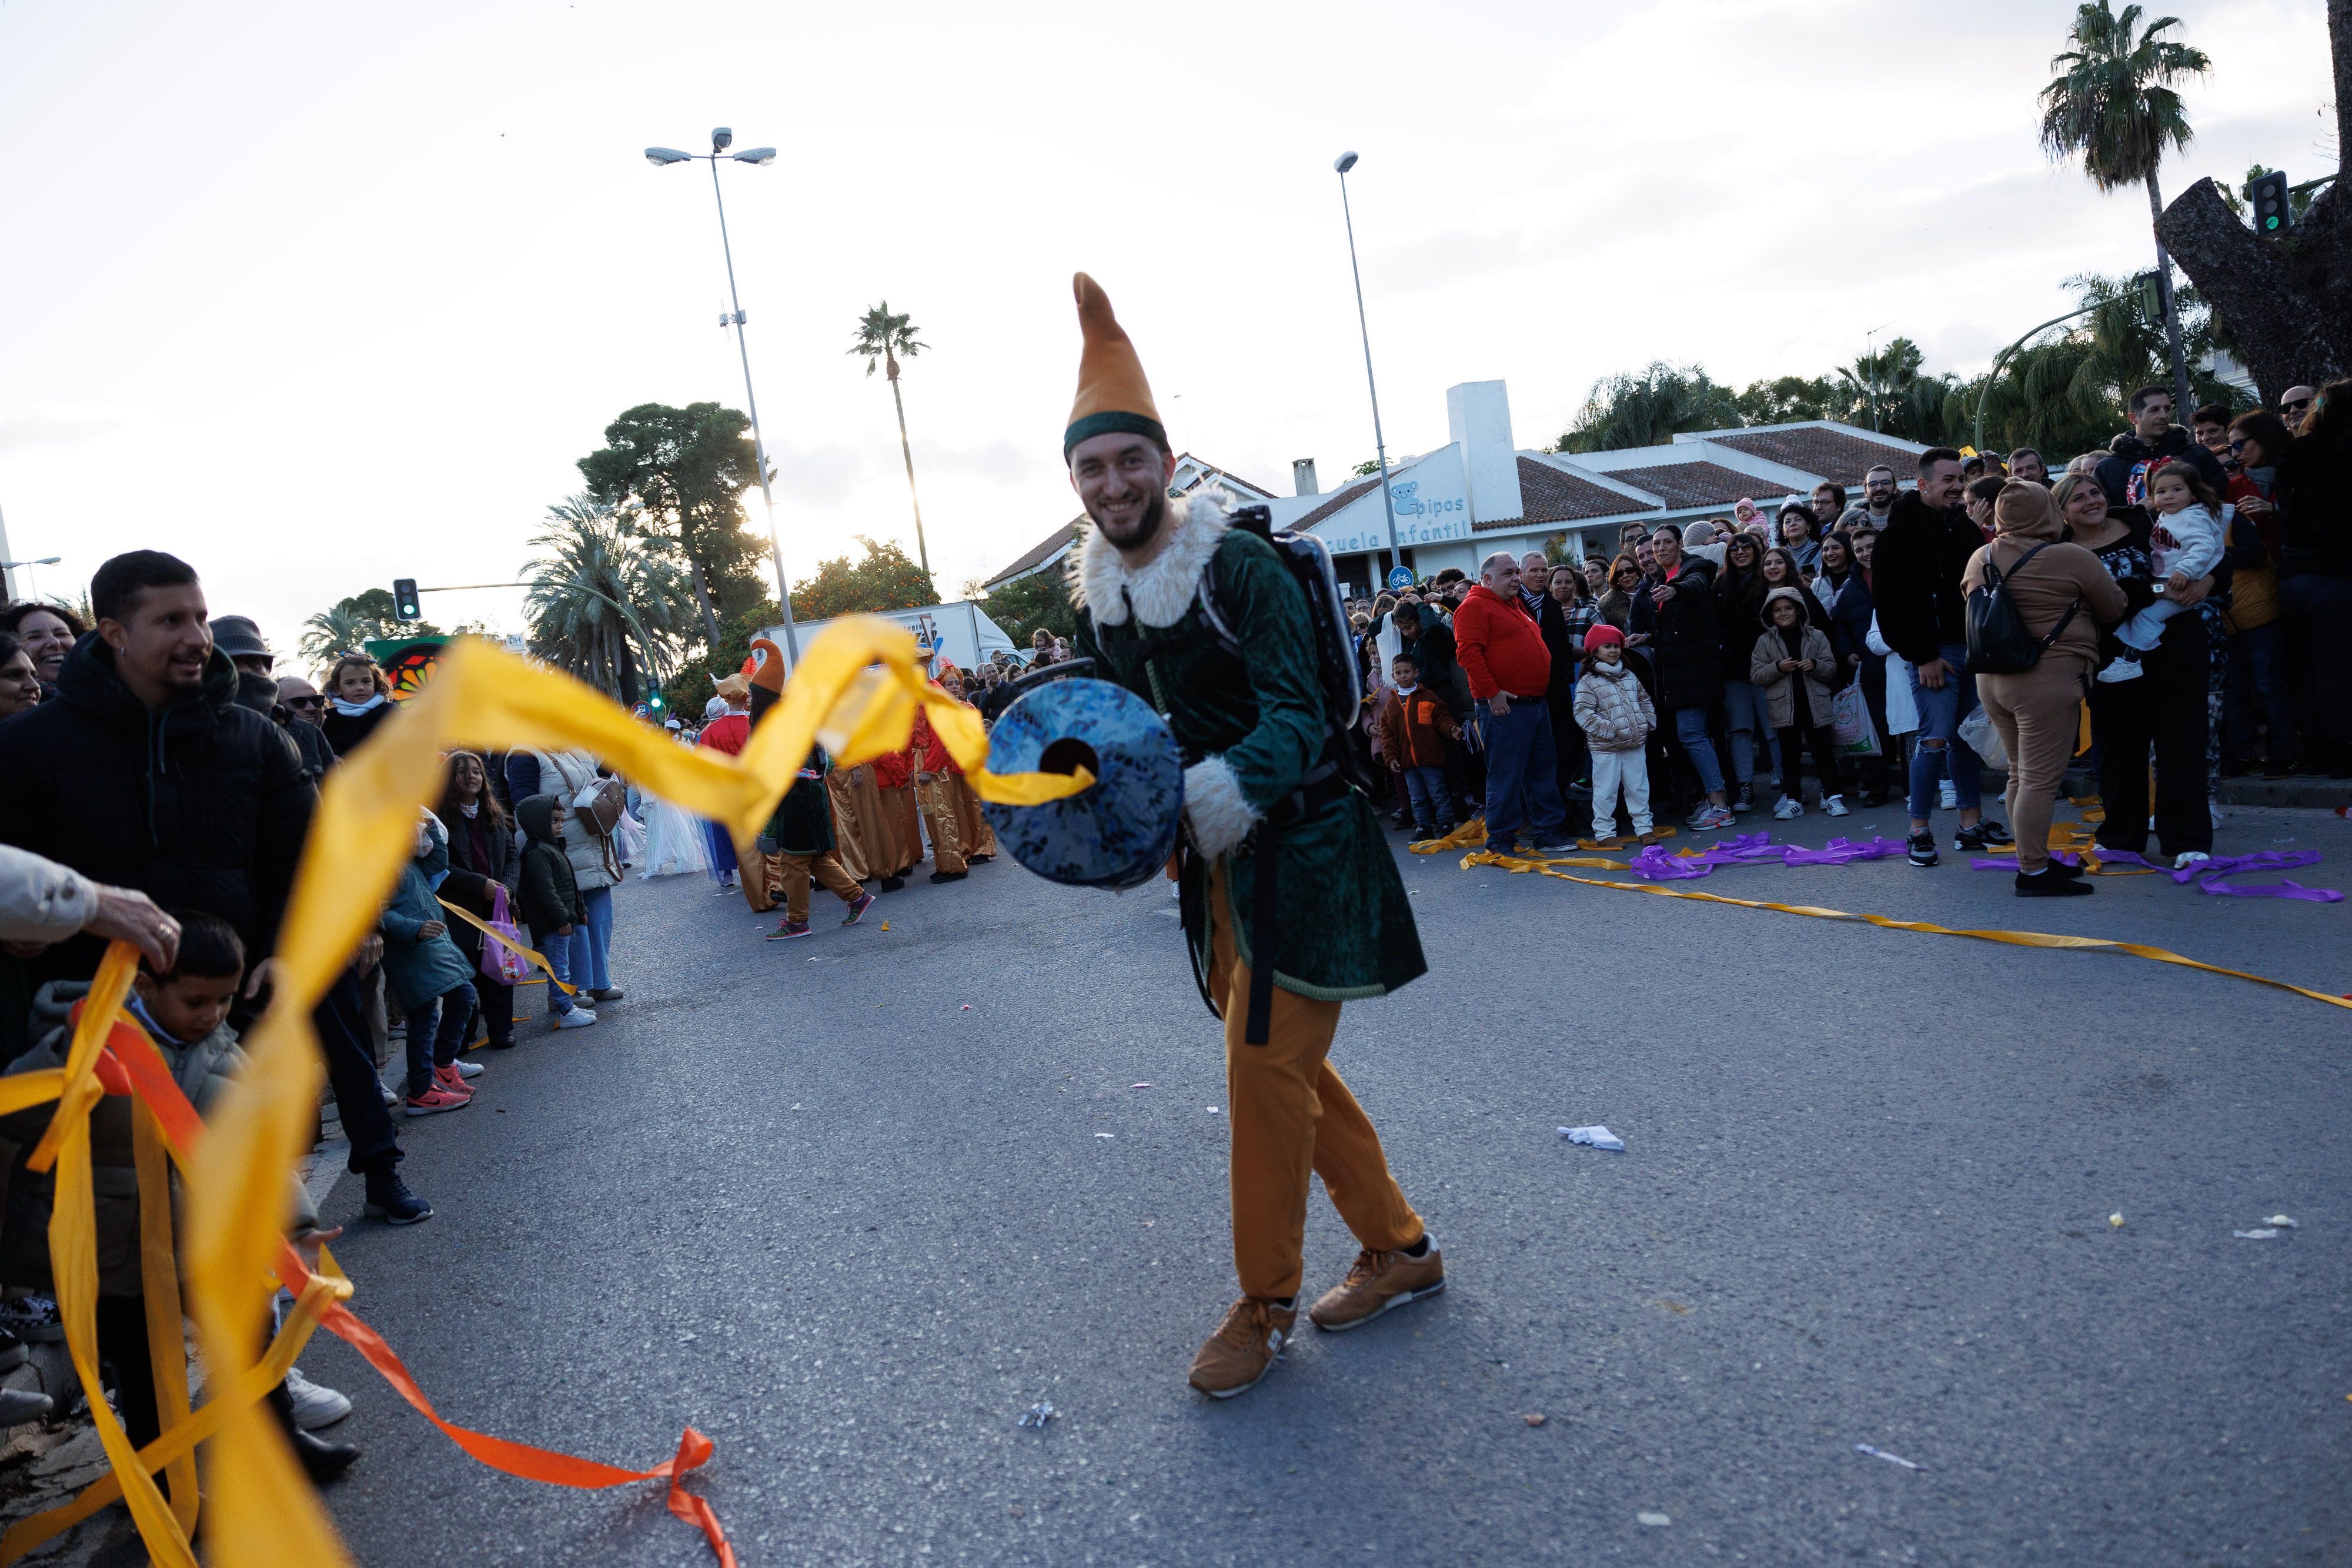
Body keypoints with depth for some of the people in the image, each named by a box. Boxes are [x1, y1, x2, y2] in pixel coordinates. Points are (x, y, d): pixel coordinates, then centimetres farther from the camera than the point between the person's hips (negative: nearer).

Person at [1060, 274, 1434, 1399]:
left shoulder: (1240, 567, -17)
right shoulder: (1098, 603, 5)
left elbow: (1296, 714, -24)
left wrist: (1228, 790, -39)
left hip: (1299, 853, -8)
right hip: (1215, 863, 8)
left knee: (1266, 1068, -5)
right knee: (1290, 1065, 15)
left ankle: (1265, 1303, 14)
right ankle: (1400, 1250, 32)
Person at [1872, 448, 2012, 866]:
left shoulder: (1963, 525, 15)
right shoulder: (1903, 531, -8)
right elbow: (1896, 600, -14)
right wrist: (1923, 656, -17)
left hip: (1971, 645, 7)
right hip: (1934, 651, -7)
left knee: (1967, 736, 10)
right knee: (1936, 739, -10)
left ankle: (1972, 824, 16)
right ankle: (1920, 830, -1)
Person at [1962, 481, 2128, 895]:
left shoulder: (1980, 559, 6)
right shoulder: (2071, 558, -10)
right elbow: (2114, 609, 2)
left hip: (1993, 678, 7)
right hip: (2048, 678, -7)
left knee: (2021, 773, 15)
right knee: (2041, 778, -4)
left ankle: (2034, 858, 23)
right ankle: (2032, 873, -2)